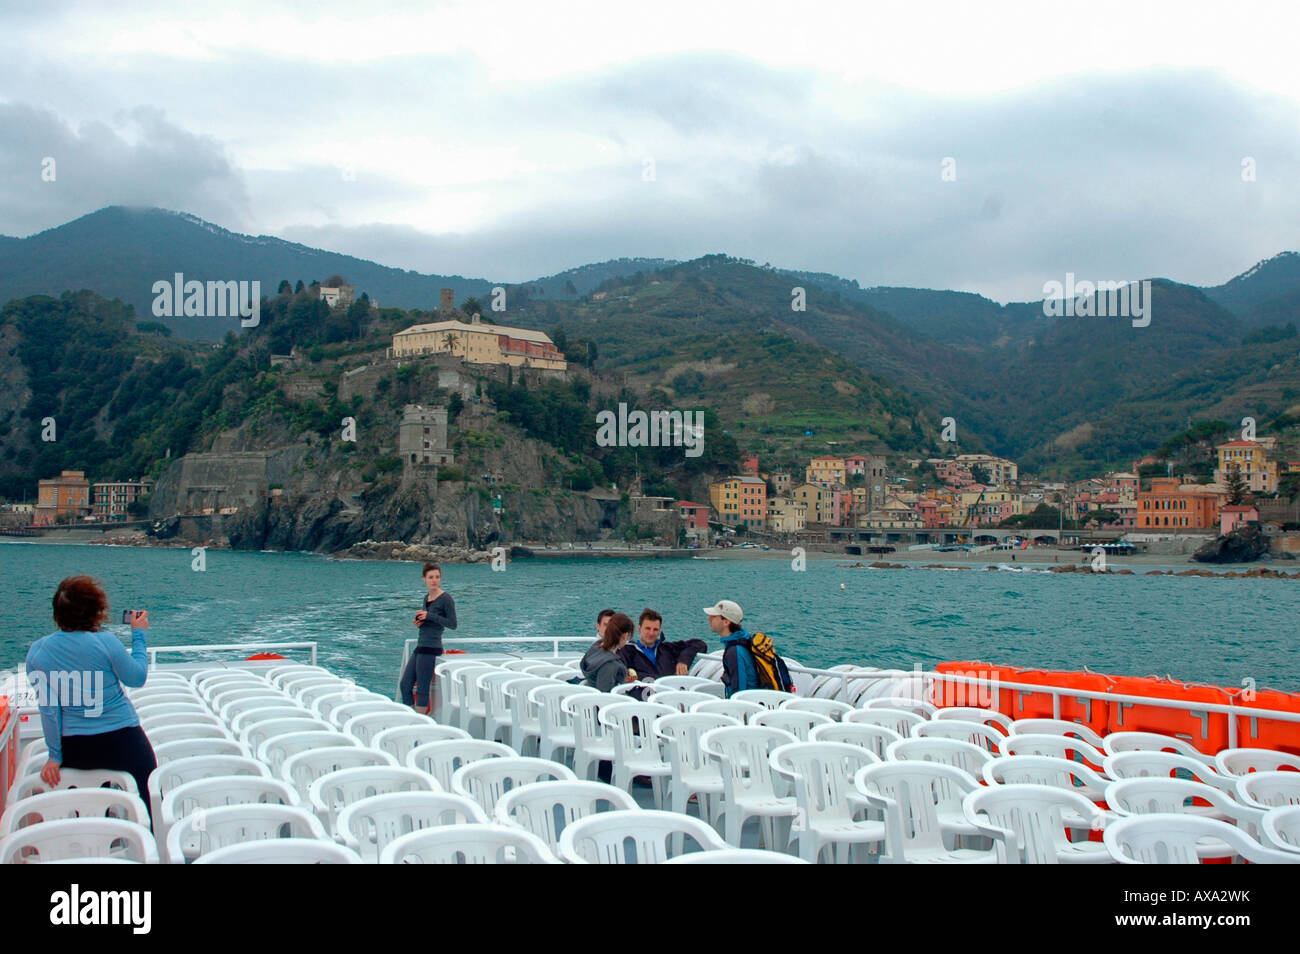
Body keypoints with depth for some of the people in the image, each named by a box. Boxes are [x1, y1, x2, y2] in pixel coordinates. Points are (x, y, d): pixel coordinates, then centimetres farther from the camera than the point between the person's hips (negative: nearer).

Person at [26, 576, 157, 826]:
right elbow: (137, 678, -1)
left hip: (74, 748, 3)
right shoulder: (106, 643, -15)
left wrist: (55, 756, 4)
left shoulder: (37, 651, -4)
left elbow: (48, 707, -1)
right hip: (121, 739, -3)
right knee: (148, 797, 11)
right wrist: (139, 635, 9)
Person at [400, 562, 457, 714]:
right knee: (405, 685, 9)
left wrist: (429, 616, -17)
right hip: (420, 646, 9)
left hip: (431, 648, -9)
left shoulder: (446, 598, -9)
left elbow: (452, 624, -14)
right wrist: (419, 621, 5)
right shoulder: (426, 597, 15)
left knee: (422, 689, -5)